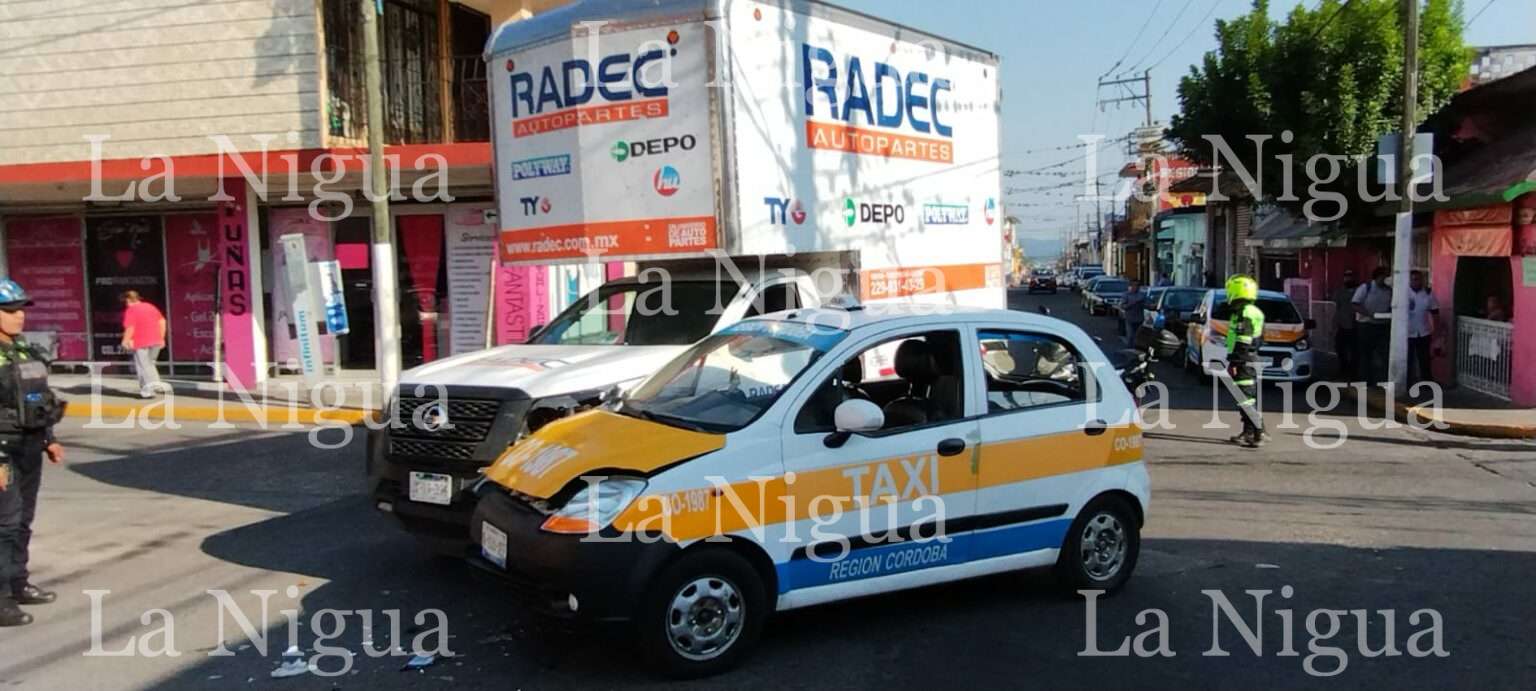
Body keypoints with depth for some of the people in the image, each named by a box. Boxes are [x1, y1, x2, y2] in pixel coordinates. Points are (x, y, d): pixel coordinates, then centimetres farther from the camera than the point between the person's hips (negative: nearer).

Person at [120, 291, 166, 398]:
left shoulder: (131, 310, -9)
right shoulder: (150, 307, 13)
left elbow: (130, 327, -17)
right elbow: (162, 321, 13)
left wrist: (125, 340, -4)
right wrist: (161, 337, 18)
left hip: (140, 342, -6)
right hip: (155, 341, 6)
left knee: (143, 365, 2)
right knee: (149, 364, 21)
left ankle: (148, 390, -2)